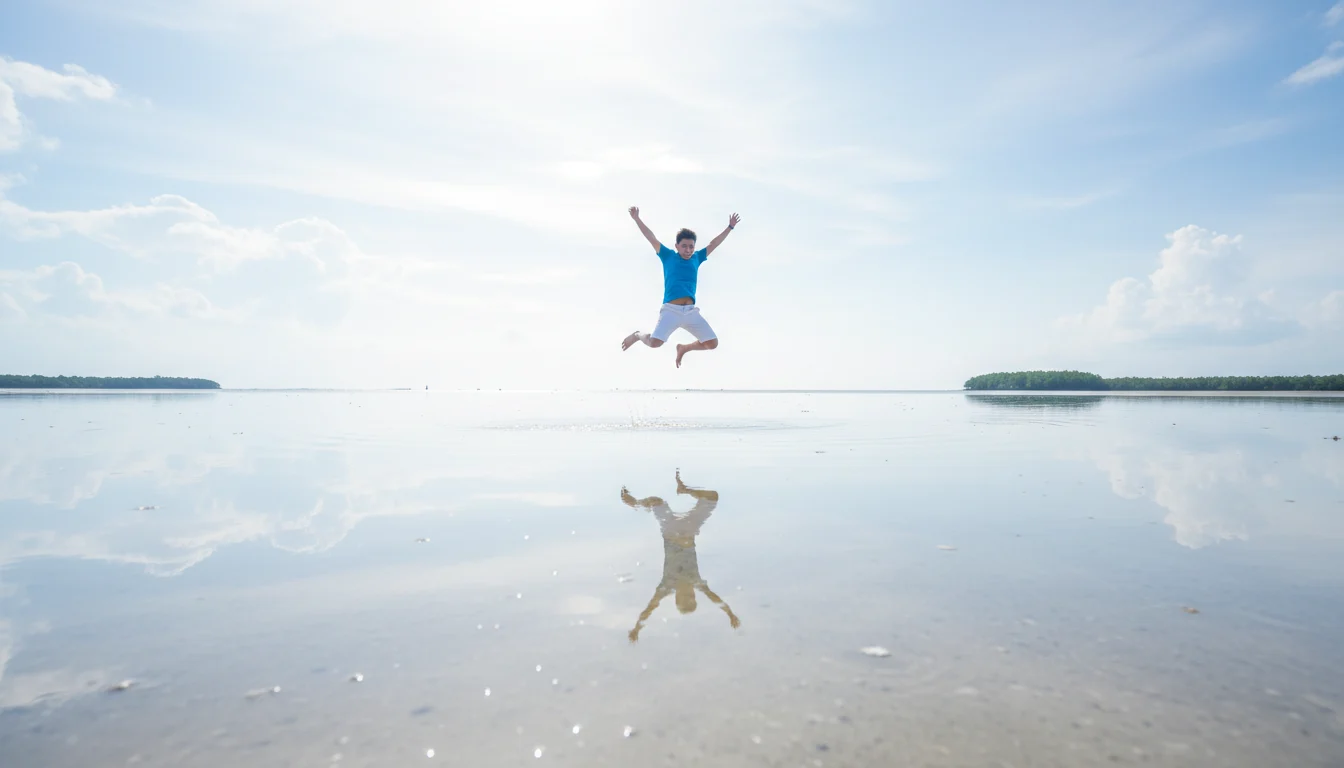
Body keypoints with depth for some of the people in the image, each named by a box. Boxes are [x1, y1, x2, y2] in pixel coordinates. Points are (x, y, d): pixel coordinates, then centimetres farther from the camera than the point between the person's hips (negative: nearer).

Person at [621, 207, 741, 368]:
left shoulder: (696, 258, 18)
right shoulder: (669, 256, 10)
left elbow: (713, 244, 27)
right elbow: (651, 238, 7)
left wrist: (730, 227, 31)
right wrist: (636, 219, 3)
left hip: (691, 311, 4)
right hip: (671, 310, -4)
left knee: (713, 344, -2)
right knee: (654, 343, -22)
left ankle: (684, 348, 26)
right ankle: (637, 335, 16)